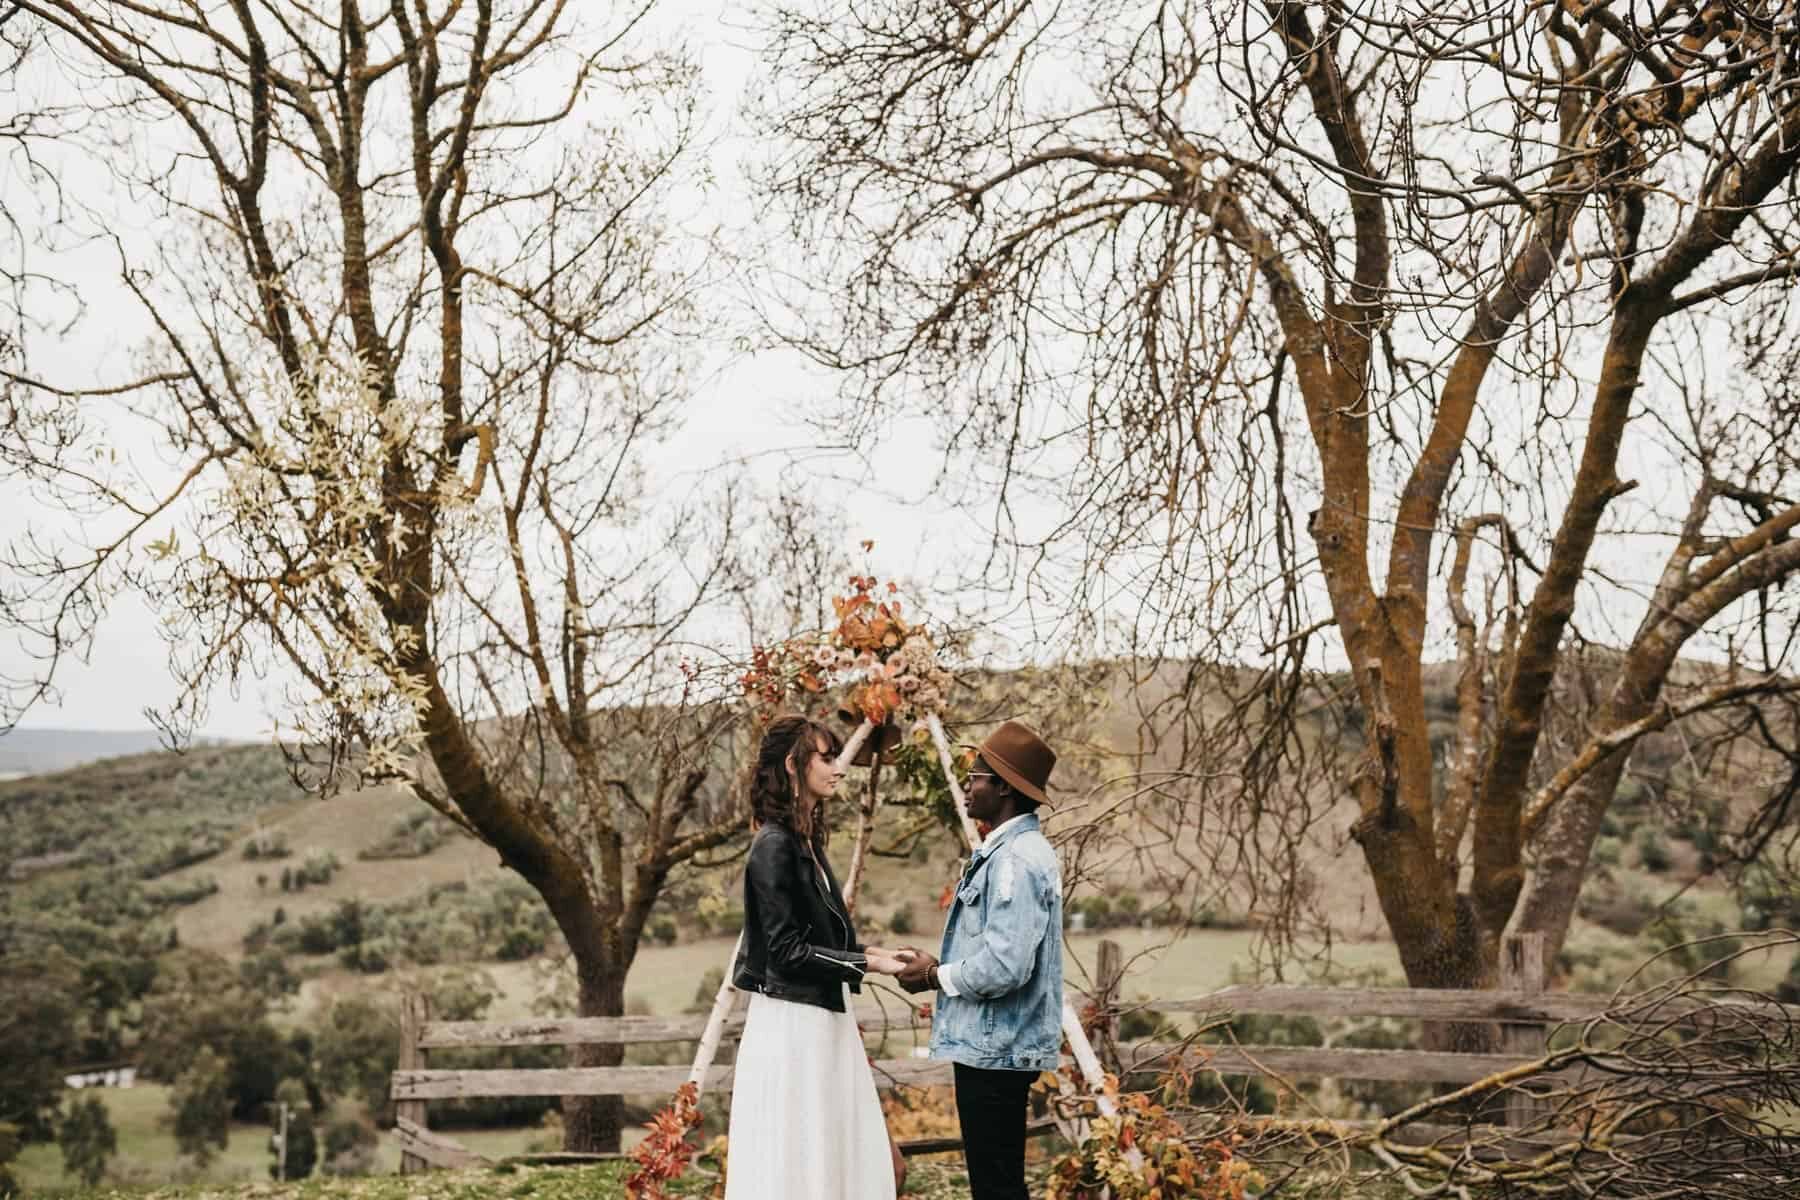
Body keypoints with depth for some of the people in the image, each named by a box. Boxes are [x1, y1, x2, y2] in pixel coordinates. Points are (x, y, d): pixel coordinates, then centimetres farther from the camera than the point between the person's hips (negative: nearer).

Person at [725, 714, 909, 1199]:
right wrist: (866, 964, -17)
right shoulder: (774, 845, -16)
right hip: (791, 1023, -9)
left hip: (823, 1020, 9)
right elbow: (786, 949, -18)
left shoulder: (805, 841, 11)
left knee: (840, 1156, 11)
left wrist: (867, 952, 9)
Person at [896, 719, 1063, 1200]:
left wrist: (936, 975, -12)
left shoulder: (1017, 861, -20)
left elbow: (1005, 966, -27)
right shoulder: (1007, 851, 12)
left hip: (996, 1051, -10)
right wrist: (940, 969, 7)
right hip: (990, 1046, 10)